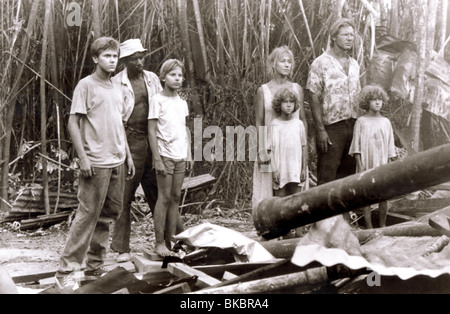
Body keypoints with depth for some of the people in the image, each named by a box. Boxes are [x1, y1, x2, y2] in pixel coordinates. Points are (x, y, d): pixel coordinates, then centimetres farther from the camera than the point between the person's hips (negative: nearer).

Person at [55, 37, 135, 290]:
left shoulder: (117, 89, 15)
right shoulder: (86, 85, -5)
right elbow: (73, 123, -8)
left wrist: (128, 156, 17)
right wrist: (83, 157, -15)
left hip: (117, 162, 7)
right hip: (96, 162, -7)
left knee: (109, 214, 9)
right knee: (88, 214, -8)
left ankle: (95, 266, 19)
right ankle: (65, 271, 0)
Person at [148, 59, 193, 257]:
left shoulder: (182, 102, 13)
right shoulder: (158, 100, -5)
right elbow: (152, 131, -8)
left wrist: (189, 154, 13)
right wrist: (157, 159, -12)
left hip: (180, 156, 6)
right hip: (165, 156, -6)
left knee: (176, 197, 5)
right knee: (165, 197, -5)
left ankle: (170, 241, 11)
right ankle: (159, 243, 2)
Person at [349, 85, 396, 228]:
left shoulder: (385, 122, 8)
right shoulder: (361, 121, 0)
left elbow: (390, 146, 11)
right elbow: (356, 145, -1)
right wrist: (360, 164, -8)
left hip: (382, 164, 3)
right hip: (366, 164, -2)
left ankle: (382, 225, 15)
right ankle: (368, 226, 6)